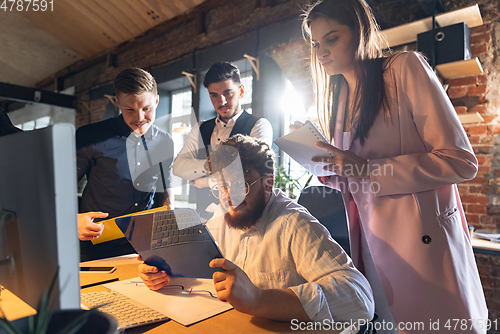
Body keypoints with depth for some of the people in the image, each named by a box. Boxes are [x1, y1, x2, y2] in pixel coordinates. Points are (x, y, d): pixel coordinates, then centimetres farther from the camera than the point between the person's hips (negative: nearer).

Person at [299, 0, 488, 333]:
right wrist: (328, 169, -6)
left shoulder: (405, 68, -8)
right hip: (371, 239, 5)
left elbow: (461, 161, -14)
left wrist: (369, 169, -21)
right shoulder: (339, 96, 10)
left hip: (423, 239, -5)